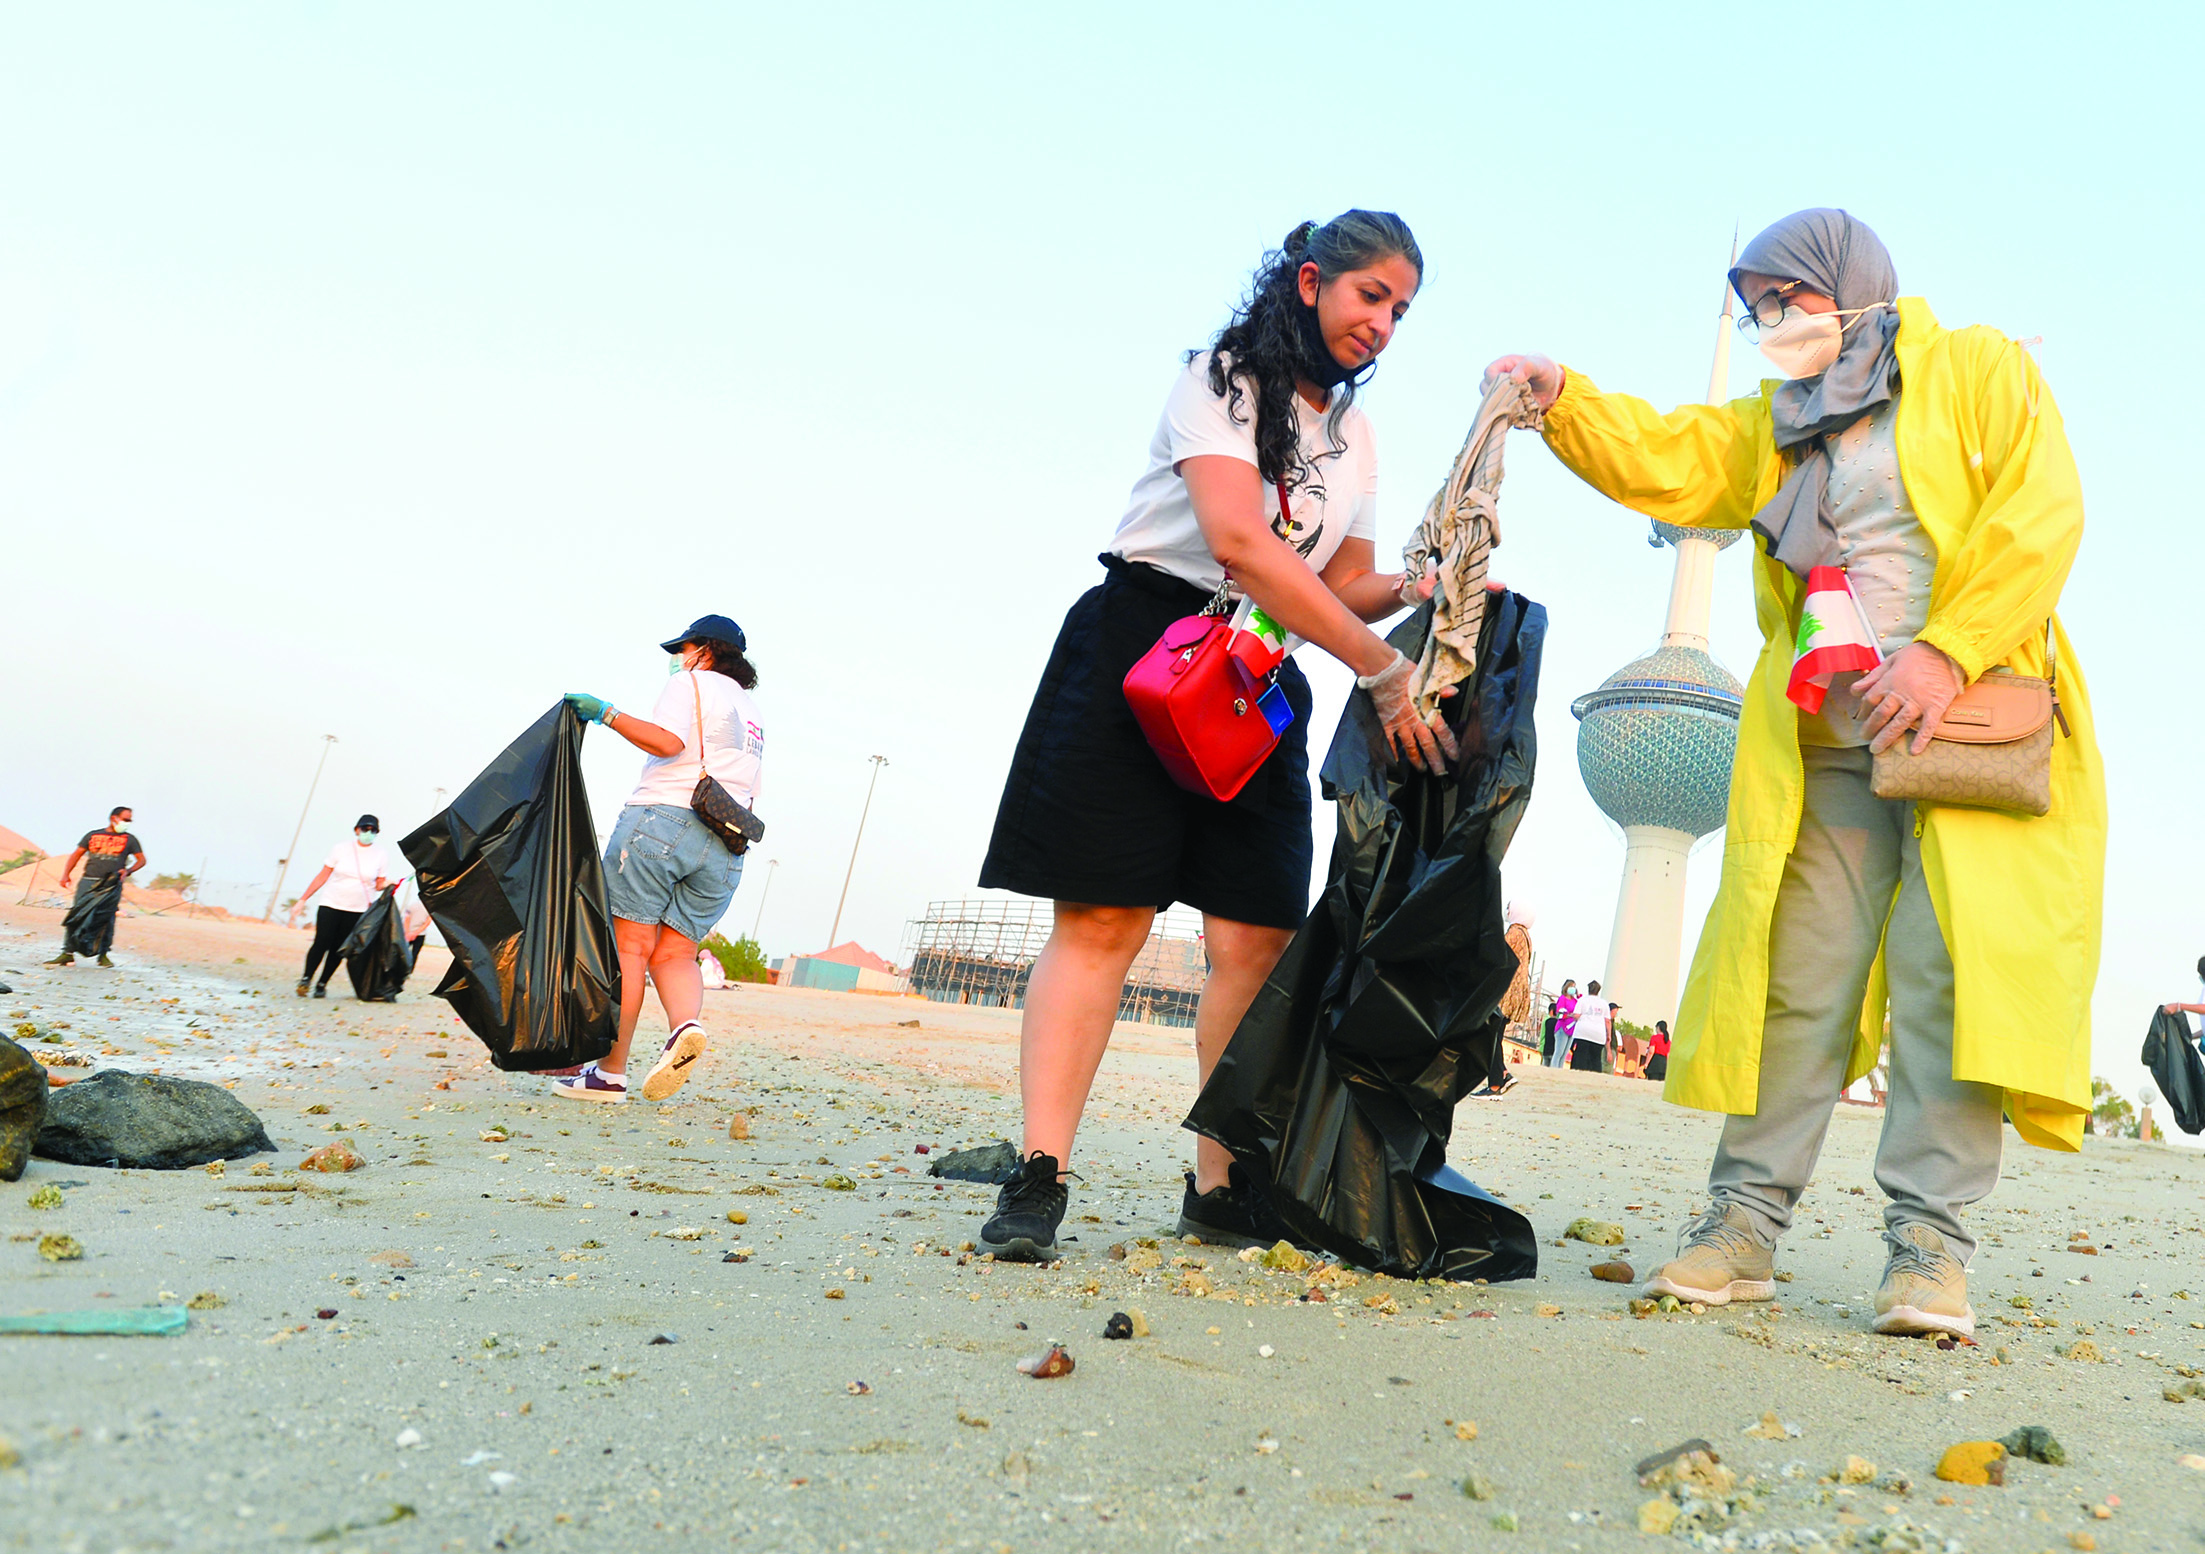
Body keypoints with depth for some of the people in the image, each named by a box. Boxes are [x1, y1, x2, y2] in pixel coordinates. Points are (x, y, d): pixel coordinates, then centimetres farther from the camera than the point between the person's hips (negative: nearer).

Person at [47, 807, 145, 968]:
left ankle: (103, 954, 6)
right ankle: (68, 954, -4)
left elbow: (141, 859, 12)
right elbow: (76, 855, 14)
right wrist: (66, 874, 3)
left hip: (112, 884, 0)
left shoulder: (129, 839, 14)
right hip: (88, 882, 0)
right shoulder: (92, 835, 15)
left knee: (107, 919, -4)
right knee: (76, 916, -7)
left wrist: (128, 871, -6)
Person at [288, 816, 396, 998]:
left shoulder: (381, 855, 2)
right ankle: (305, 979, 3)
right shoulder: (341, 849, 0)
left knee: (338, 949, 1)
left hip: (358, 910, 1)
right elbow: (322, 877, 3)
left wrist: (386, 884, -15)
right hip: (331, 904, 0)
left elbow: (379, 885, 9)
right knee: (321, 943, -10)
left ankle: (322, 985, 12)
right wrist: (302, 899, 1)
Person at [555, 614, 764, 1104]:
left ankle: (610, 1072, -5)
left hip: (661, 818, -7)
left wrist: (606, 713, -10)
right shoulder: (753, 711, 27)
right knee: (673, 954, 6)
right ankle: (686, 1027, -24)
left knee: (628, 945, -4)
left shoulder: (692, 683, 3)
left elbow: (667, 741, -14)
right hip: (725, 848, 7)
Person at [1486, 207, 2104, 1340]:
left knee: (1954, 976, -9)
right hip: (1823, 752, 4)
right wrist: (1563, 400, -8)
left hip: (1975, 727, -3)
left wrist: (1949, 649, -17)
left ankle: (1927, 1242, -2)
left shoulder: (1979, 370, 8)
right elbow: (1661, 461, 8)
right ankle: (1744, 1222, 3)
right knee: (1792, 982, -1)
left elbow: (2039, 512, -5)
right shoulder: (1770, 427, 23)